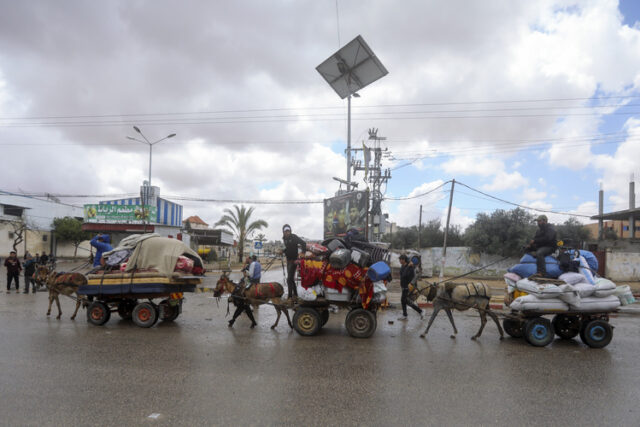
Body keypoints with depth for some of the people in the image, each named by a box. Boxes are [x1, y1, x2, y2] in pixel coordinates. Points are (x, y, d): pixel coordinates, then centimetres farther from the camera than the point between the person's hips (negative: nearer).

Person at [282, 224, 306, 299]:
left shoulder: (294, 237, -13)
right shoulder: (284, 239, 9)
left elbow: (303, 243, -20)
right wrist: (283, 251, 4)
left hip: (294, 260, -8)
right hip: (288, 260, 8)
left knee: (289, 279, -14)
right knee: (291, 278, 15)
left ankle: (290, 297, -13)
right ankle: (295, 294, 27)